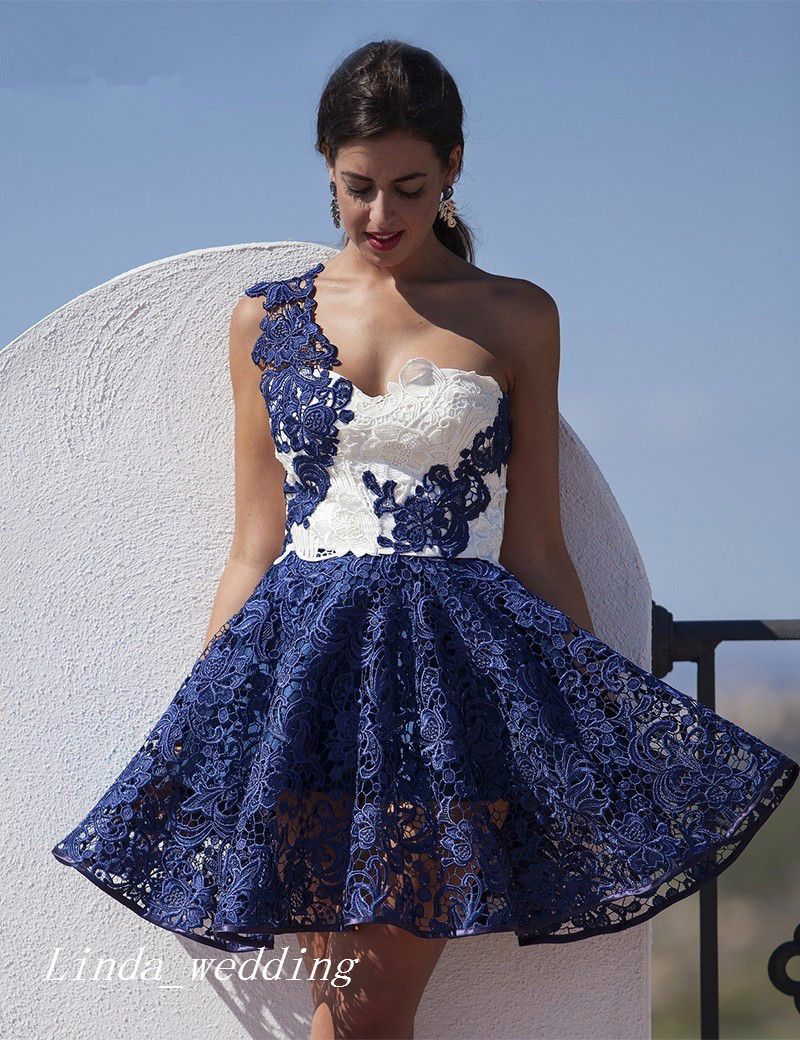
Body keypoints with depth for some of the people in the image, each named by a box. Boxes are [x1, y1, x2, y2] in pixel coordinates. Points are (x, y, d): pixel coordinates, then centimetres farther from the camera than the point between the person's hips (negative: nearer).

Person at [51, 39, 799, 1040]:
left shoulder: (514, 318, 7)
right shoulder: (266, 320, 11)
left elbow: (536, 549, 9)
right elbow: (253, 547, 13)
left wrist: (598, 736, 7)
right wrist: (193, 732, 10)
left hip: (458, 667, -1)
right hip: (303, 667, 2)